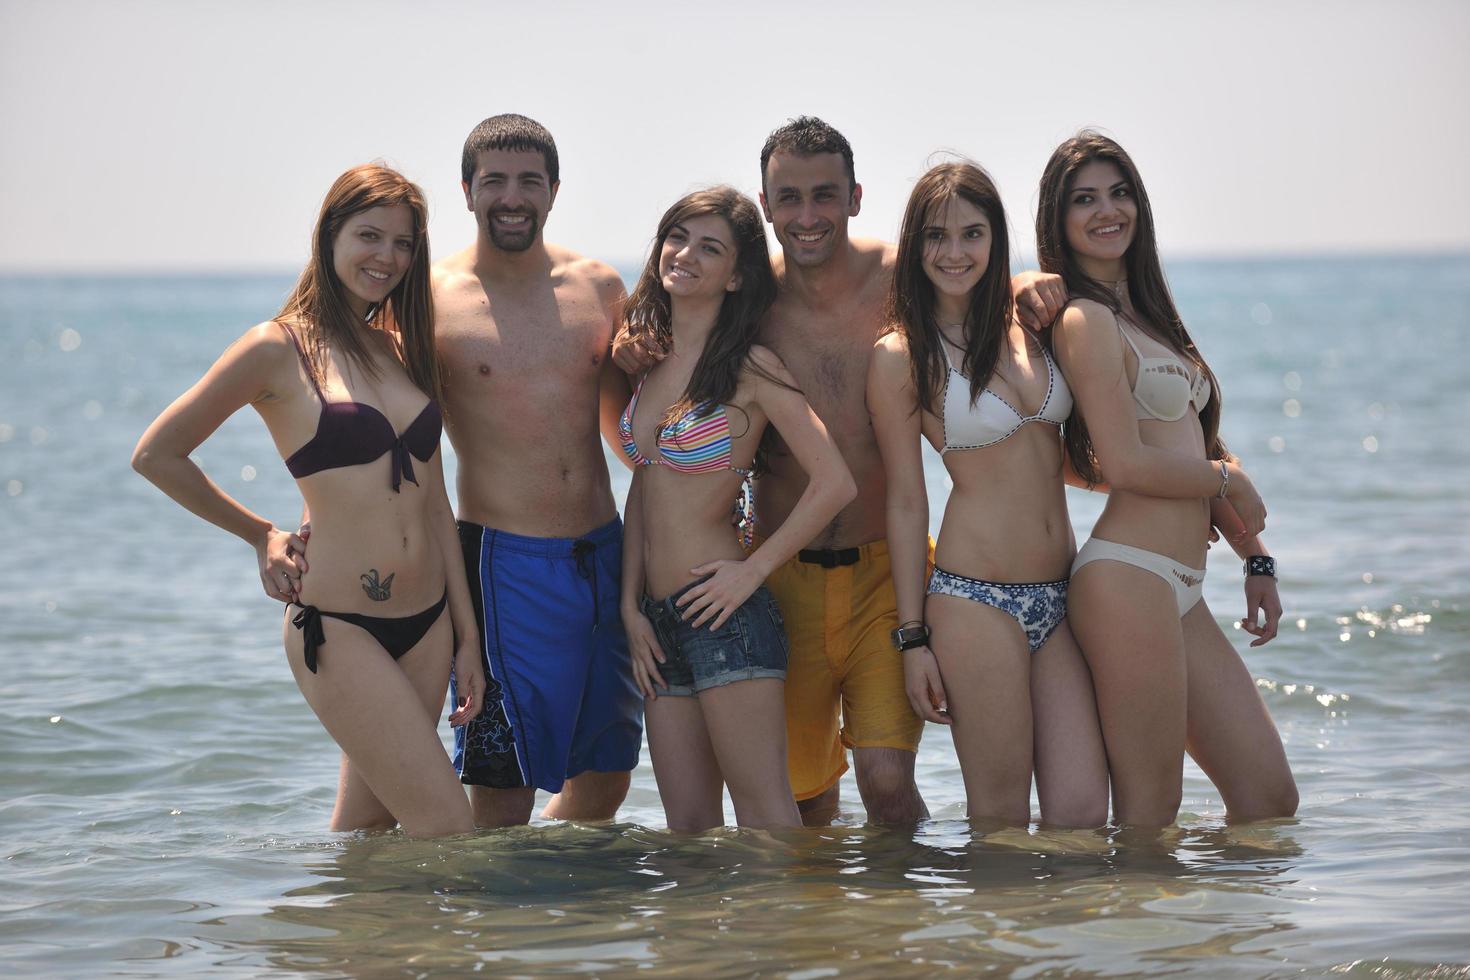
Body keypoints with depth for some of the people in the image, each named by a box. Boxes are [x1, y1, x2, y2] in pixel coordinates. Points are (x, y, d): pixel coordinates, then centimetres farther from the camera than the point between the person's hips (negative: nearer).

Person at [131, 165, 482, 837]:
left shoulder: (404, 349, 13)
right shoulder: (280, 348, -6)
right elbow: (156, 455, -2)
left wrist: (467, 634, 13)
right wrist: (261, 535, 5)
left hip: (427, 626, 6)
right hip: (337, 629, -6)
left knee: (367, 828, 11)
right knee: (450, 831, -11)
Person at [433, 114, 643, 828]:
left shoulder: (599, 288, 8)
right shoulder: (431, 300, -4)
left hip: (605, 552, 5)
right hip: (506, 562, -5)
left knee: (605, 782, 13)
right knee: (502, 795, -5)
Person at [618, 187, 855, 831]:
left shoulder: (750, 368, -7)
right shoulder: (651, 360, 13)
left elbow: (834, 482, -12)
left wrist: (754, 569, -12)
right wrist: (630, 605, 8)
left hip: (723, 611, -7)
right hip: (659, 621, 7)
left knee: (763, 815, -7)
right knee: (689, 827, 9)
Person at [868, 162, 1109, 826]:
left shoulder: (1029, 328, 11)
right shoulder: (900, 358, -3)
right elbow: (906, 502, -2)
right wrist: (914, 638, -4)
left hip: (1060, 596, 5)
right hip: (974, 598, -5)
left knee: (1082, 813, -3)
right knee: (1000, 814, -3)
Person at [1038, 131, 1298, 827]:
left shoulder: (1145, 314, 20)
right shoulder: (1085, 322, -9)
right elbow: (1127, 465, -15)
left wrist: (1255, 559, 19)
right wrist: (1230, 481, 1)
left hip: (1179, 588, 9)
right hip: (1126, 577, -9)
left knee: (1270, 799, 7)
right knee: (1150, 810, -5)